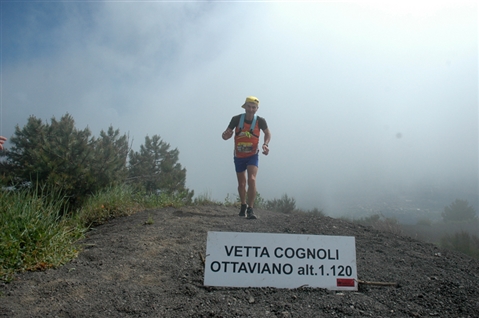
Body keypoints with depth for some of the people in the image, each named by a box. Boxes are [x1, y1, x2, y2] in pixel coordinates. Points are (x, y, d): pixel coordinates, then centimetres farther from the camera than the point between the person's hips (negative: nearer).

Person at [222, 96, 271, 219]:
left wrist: (265, 144, -12)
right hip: (239, 157, 1)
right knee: (241, 183, 13)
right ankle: (243, 205, 37)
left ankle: (250, 209, -14)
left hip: (252, 156, -1)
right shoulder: (236, 119, -15)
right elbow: (225, 135, -11)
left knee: (252, 180, -21)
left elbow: (267, 133, 6)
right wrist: (226, 135, -35)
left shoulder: (260, 121, -13)